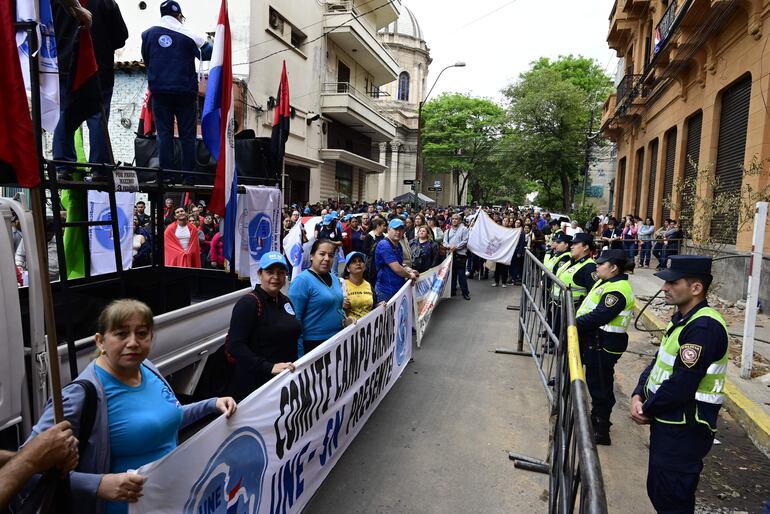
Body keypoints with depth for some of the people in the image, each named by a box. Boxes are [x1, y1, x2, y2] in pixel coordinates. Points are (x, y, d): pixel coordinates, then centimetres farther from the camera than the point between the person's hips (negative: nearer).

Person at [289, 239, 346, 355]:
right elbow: (294, 319, -19)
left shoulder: (334, 279, 8)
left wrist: (345, 319, 3)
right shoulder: (302, 281, -15)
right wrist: (300, 354, -20)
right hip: (313, 345, -7)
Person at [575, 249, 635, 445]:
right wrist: (575, 319, 3)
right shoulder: (606, 283, 12)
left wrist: (574, 324, -21)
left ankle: (601, 431, 12)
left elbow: (597, 317, -28)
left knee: (601, 386, 0)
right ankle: (596, 417, 39)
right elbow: (589, 308, 17)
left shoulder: (617, 291, -22)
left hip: (603, 346, -10)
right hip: (594, 341, 10)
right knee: (594, 382, 22)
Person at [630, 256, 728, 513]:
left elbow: (681, 385, -26)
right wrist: (638, 395, -3)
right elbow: (659, 361, 12)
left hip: (685, 431, -9)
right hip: (667, 423, 9)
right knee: (657, 492, 22)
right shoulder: (681, 319, 9)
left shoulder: (704, 327, -23)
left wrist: (647, 410, -12)